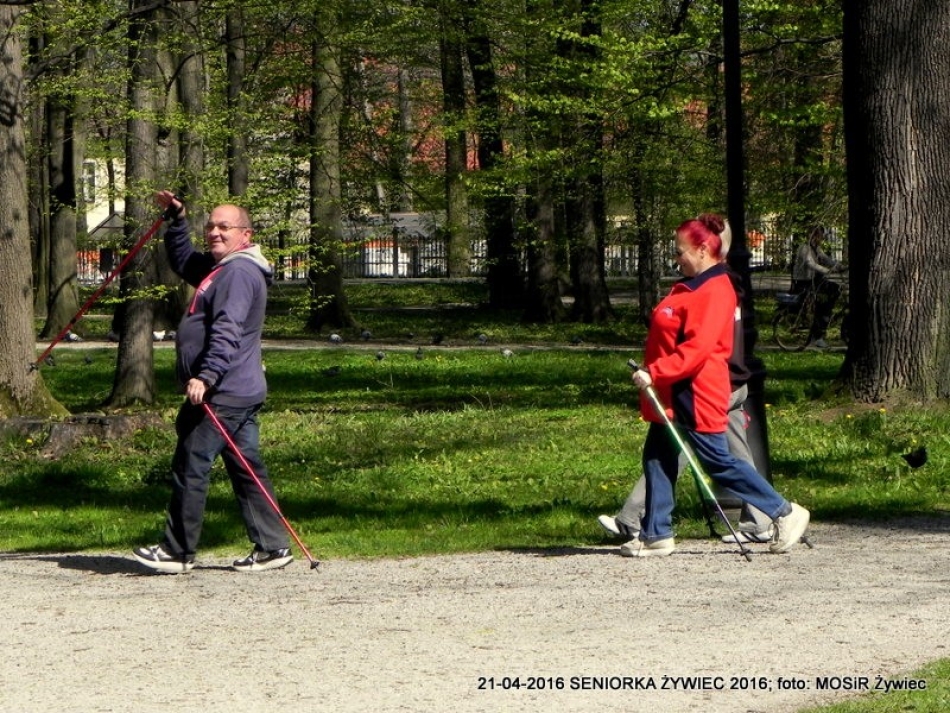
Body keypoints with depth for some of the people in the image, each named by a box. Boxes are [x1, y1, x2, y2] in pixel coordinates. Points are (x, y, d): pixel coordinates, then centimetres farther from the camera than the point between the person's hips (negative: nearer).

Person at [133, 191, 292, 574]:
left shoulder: (240, 272, -14)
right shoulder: (221, 268, 18)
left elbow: (227, 333, -25)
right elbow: (183, 261, 37)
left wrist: (205, 377, -33)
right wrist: (176, 218, 26)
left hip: (224, 394, -11)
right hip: (237, 393, 11)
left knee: (190, 467, -7)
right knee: (247, 469, 10)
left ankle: (177, 552, -2)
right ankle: (272, 547, 10)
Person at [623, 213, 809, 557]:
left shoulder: (714, 292, -18)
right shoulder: (690, 286, 13)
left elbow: (697, 348, -27)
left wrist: (655, 372, -29)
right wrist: (652, 373, 16)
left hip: (696, 394, -10)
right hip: (672, 394, 10)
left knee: (718, 462, -5)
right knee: (657, 458, 11)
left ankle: (785, 513, 1)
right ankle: (656, 535, 17)